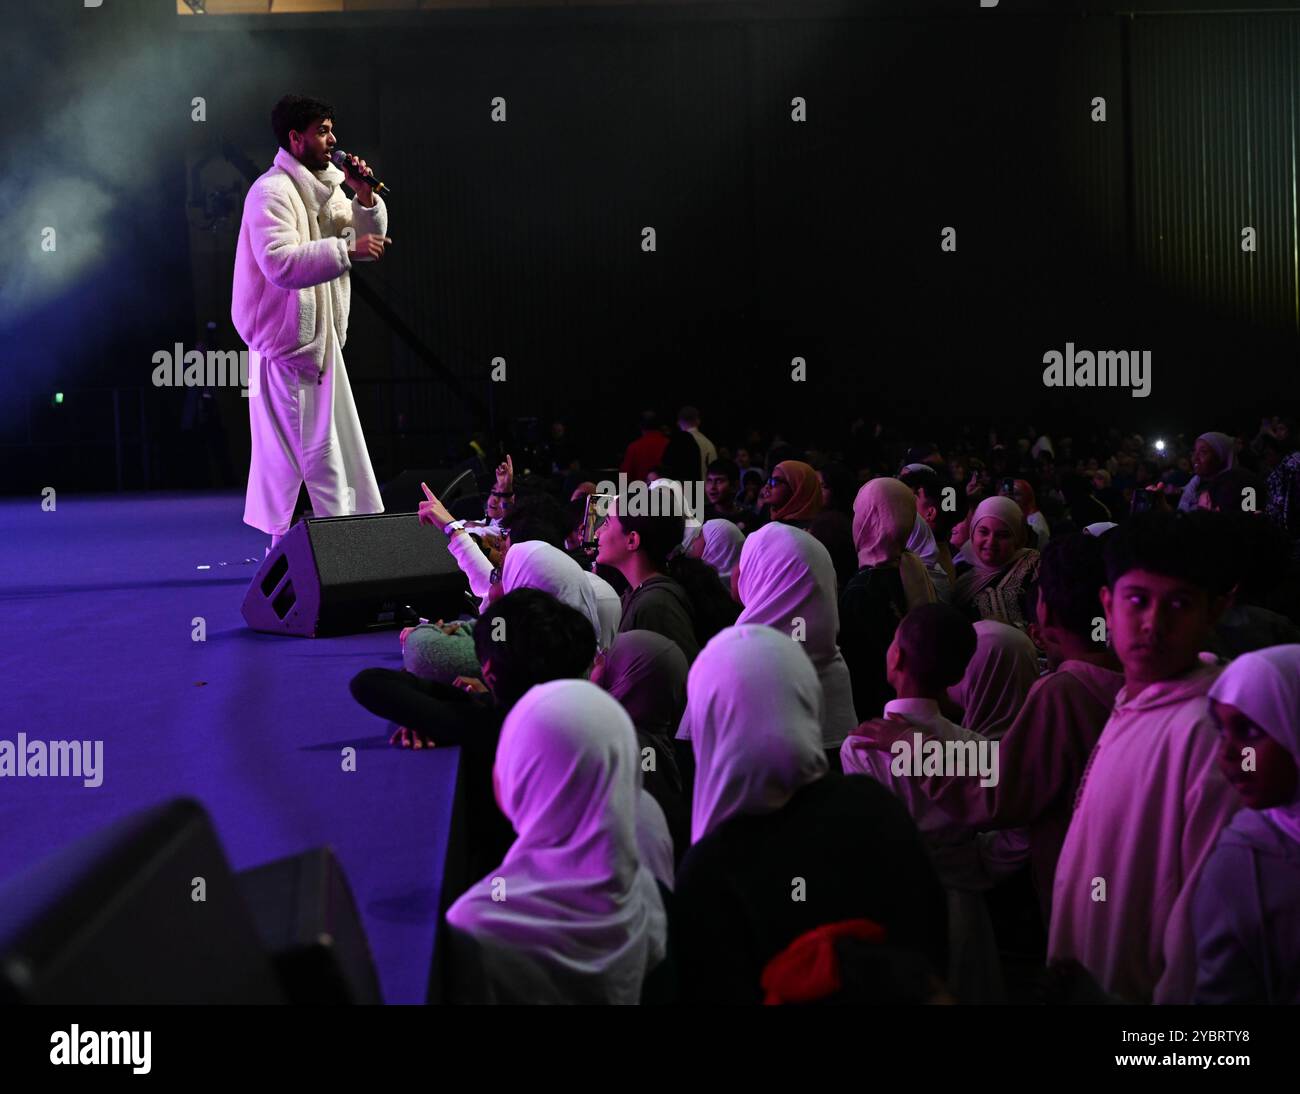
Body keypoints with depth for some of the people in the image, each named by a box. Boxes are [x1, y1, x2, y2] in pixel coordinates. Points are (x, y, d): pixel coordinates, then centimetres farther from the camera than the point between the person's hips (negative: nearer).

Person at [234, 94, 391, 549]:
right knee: (286, 454, -5)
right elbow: (281, 263, -29)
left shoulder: (324, 187, 14)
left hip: (321, 340, 10)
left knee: (342, 449, 13)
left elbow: (366, 242, 16)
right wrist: (347, 250, -29)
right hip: (286, 341, -10)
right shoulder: (272, 191, -15)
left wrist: (365, 198, 0)